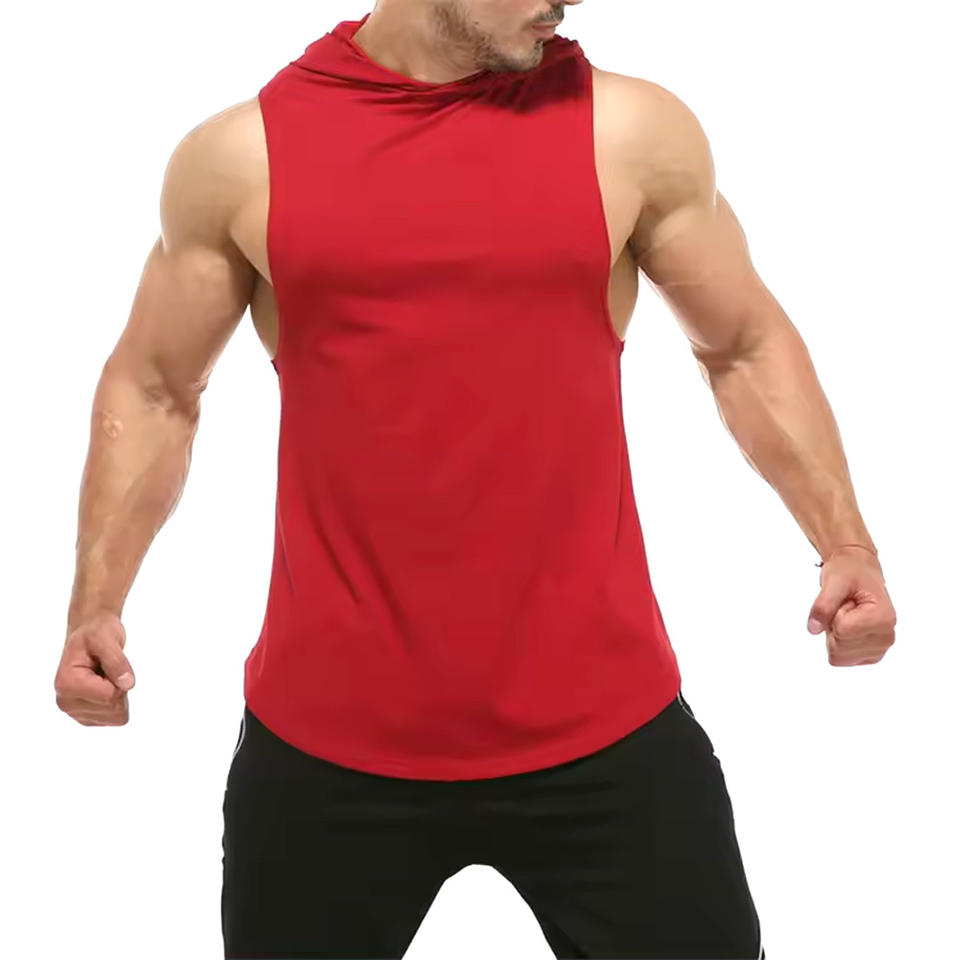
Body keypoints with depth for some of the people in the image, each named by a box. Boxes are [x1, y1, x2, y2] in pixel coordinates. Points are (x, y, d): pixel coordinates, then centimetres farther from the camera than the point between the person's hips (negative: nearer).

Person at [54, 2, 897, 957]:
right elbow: (152, 388, 10)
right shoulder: (240, 154, 0)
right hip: (328, 735, 1)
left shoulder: (634, 132, 0)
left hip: (601, 723, 0)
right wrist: (96, 604, -1)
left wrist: (845, 544, -2)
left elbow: (747, 346, 10)